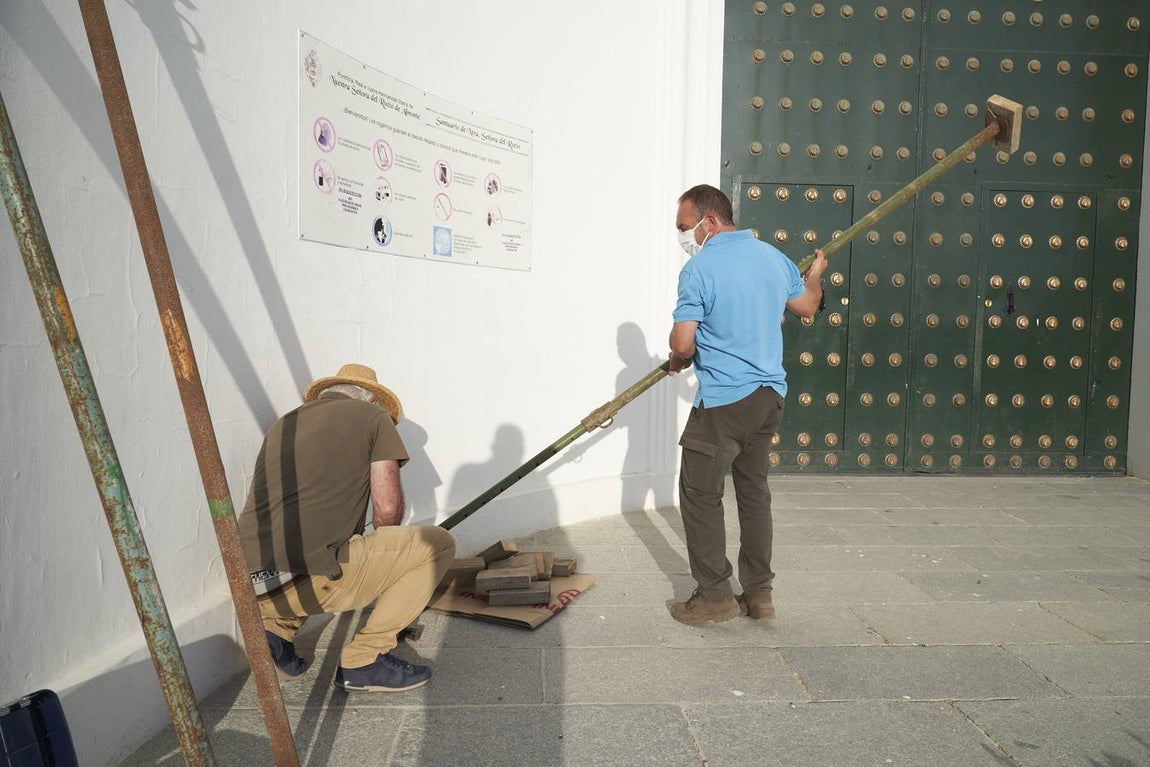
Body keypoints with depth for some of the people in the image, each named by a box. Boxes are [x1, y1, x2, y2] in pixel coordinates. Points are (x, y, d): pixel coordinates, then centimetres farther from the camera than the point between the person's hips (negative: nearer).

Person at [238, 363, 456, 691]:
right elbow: (387, 507, 0)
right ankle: (364, 659, 4)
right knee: (438, 543, 7)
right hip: (308, 580, -7)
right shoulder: (374, 416, 9)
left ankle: (277, 627, 15)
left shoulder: (282, 425, 26)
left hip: (252, 590, 8)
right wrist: (381, 549, 23)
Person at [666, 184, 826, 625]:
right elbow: (807, 307, 22)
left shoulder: (699, 268, -15)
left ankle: (715, 594, 11)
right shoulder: (773, 256, 8)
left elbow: (682, 344, -18)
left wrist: (679, 362, 6)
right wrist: (815, 274, 43)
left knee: (700, 494, 4)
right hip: (769, 395, 8)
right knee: (754, 492, 16)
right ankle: (758, 593, 23)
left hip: (723, 402, -8)